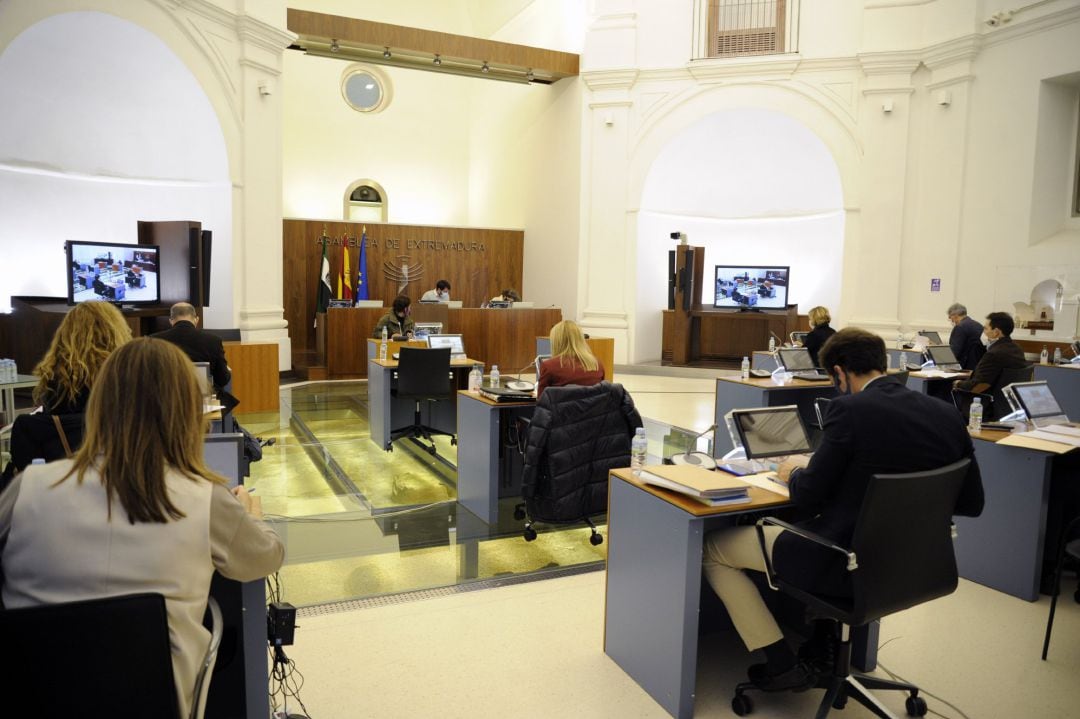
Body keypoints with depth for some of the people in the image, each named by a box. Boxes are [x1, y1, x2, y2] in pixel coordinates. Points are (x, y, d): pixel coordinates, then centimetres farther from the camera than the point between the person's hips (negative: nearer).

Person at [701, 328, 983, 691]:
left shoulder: (850, 409, -21)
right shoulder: (947, 414, -2)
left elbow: (808, 497, -16)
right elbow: (972, 503, 7)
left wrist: (794, 473, 6)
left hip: (847, 564, -7)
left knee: (711, 547, 7)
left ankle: (782, 665, 9)